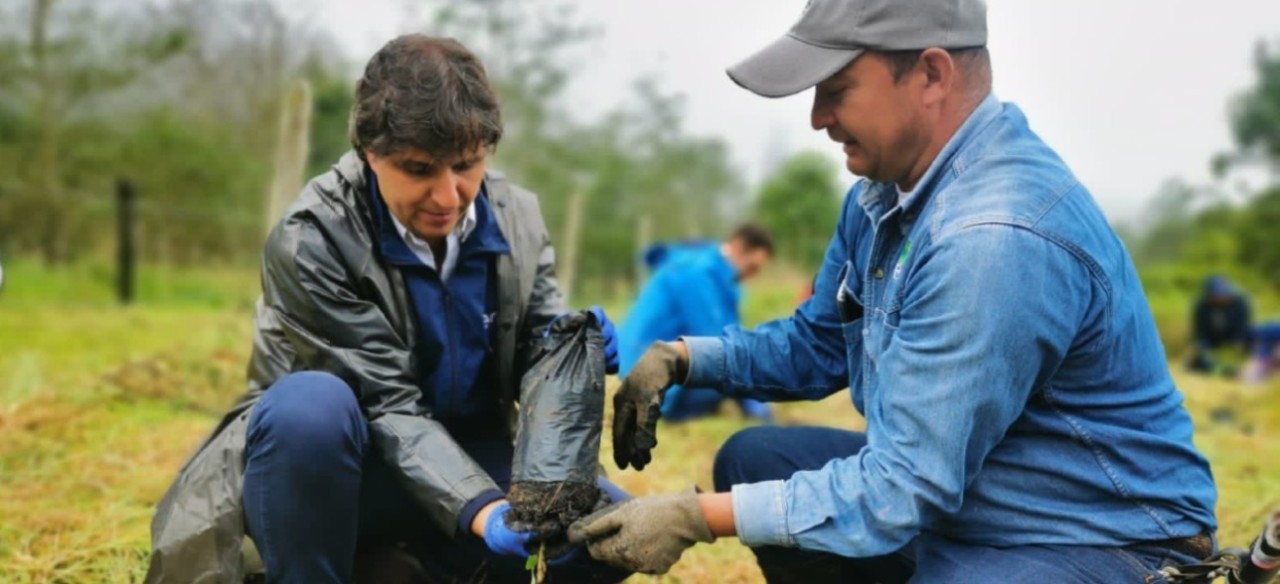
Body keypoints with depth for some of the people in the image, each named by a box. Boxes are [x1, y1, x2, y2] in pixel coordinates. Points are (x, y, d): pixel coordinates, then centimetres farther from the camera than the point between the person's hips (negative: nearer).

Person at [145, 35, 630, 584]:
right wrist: (479, 510, -40)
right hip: (348, 469, -5)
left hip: (461, 460, 5)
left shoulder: (518, 217, -4)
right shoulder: (310, 240, -20)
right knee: (312, 403, -38)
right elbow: (388, 406, -26)